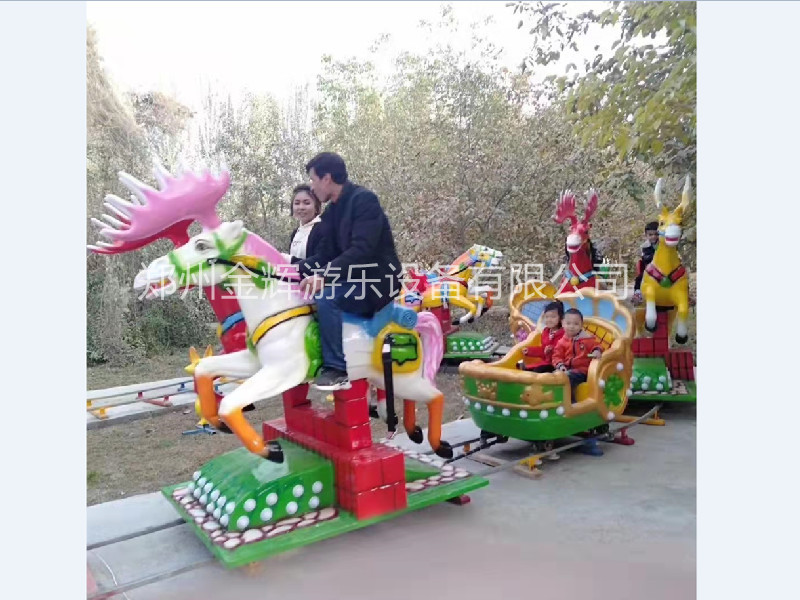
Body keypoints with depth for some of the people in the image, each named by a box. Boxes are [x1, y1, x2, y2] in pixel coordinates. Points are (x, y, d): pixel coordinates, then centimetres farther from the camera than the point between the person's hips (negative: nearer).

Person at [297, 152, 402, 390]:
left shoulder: (364, 199, -15)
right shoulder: (331, 212, 13)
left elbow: (362, 250, -28)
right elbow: (324, 254, 11)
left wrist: (323, 276, -36)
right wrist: (294, 269, -4)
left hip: (378, 280, -10)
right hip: (352, 279, 10)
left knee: (325, 297, -30)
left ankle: (337, 368, -21)